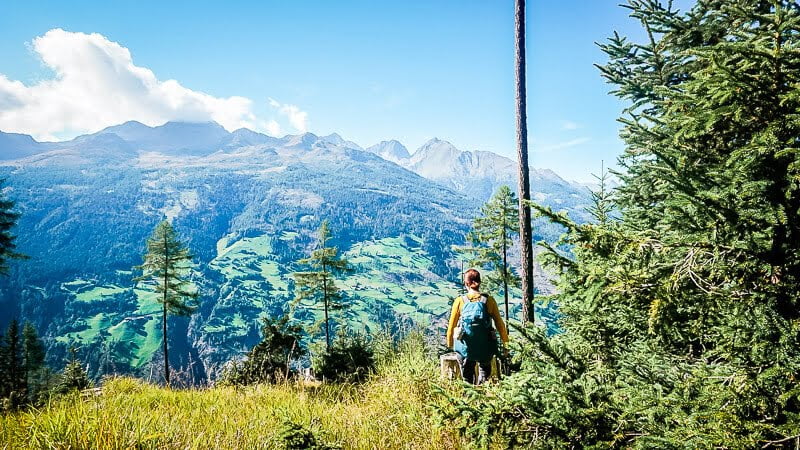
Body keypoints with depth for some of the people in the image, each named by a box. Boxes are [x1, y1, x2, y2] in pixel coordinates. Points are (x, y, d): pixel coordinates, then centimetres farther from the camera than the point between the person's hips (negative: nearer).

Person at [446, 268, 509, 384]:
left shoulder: (460, 301, -3)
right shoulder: (489, 300, -2)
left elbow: (451, 325, 1)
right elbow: (499, 323, 0)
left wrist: (450, 344, 14)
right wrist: (505, 342, 10)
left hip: (465, 349, 0)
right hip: (485, 348, 0)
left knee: (467, 377, 16)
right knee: (484, 368, 24)